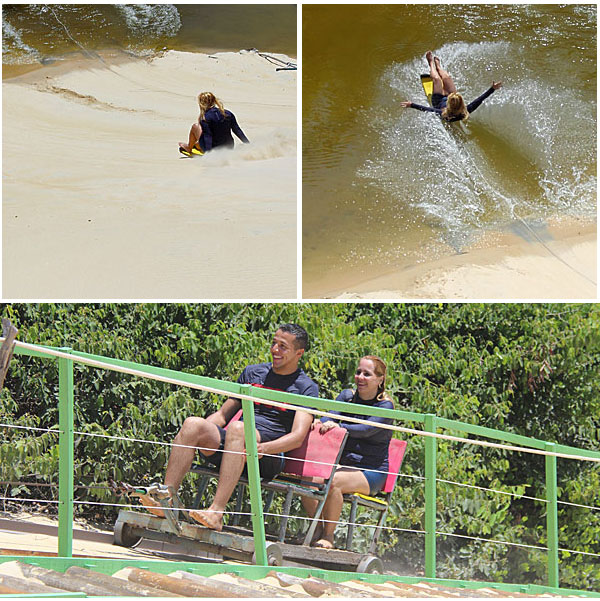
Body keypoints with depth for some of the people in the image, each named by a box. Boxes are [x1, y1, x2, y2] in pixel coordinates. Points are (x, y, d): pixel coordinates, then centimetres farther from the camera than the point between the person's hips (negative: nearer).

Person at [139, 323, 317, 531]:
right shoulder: (252, 372, 24)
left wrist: (264, 447, -26)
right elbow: (223, 414, 25)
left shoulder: (307, 387, 7)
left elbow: (298, 436, -7)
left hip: (270, 456, -5)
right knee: (193, 424, -23)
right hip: (230, 445, 5)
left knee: (237, 428, -37)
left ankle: (216, 512, -48)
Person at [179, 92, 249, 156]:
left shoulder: (205, 118, -16)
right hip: (229, 149, 6)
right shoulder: (228, 114, -1)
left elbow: (207, 136, -23)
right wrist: (249, 145, 2)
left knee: (195, 126, 11)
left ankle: (189, 148, 31)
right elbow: (237, 131, -1)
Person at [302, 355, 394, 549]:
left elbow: (366, 429, -23)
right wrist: (320, 423, -29)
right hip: (342, 464, 5)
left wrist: (338, 426, -40)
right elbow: (331, 416, -4)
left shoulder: (385, 406, -5)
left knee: (333, 481, -34)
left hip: (371, 472, -5)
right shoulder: (347, 396, 12)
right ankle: (317, 528, -9)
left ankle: (328, 535, -19)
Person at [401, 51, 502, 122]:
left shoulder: (444, 114, -49)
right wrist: (492, 89, -38)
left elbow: (427, 109, -46)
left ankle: (431, 64, 49)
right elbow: (479, 100, -40)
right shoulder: (465, 113, -43)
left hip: (439, 102, -3)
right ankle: (438, 66, 53)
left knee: (437, 79, 13)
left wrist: (411, 105, -45)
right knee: (446, 78, 15)